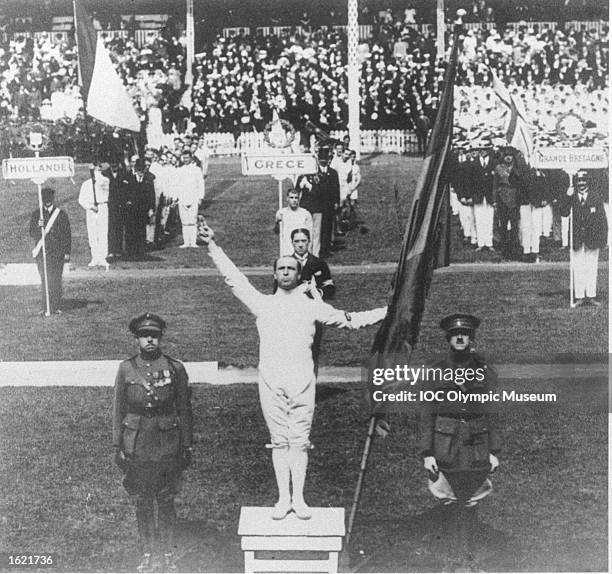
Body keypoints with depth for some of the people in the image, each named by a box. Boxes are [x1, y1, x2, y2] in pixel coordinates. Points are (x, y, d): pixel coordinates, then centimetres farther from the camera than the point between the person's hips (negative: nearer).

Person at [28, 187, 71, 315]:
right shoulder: (36, 214, 9)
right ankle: (45, 307, 1)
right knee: (44, 280, -2)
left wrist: (67, 252, -1)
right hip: (41, 252, 1)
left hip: (57, 252, -1)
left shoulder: (61, 214, 5)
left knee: (56, 279, -2)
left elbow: (67, 235, 5)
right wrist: (38, 226, -16)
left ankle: (56, 307, 3)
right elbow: (32, 234, 6)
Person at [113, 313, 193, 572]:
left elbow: (184, 409, 3)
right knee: (142, 502, 10)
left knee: (166, 501, 5)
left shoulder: (175, 369, -2)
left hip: (167, 444, -1)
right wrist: (117, 446, 2)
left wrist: (187, 446, 2)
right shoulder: (126, 369, 0)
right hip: (136, 444, 1)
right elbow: (118, 409, 5)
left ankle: (168, 553, 19)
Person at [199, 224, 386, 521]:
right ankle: (283, 498, 9)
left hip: (302, 380, -1)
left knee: (299, 440, 1)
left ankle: (298, 498, 8)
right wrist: (213, 245, 12)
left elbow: (347, 319, 14)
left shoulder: (311, 306, 12)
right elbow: (234, 278, 14)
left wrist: (388, 312, 10)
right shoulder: (263, 303, 13)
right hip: (271, 380, 1)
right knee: (279, 440, 4)